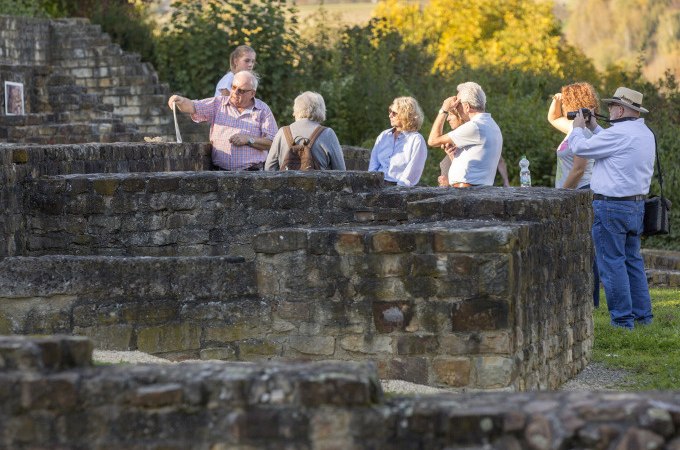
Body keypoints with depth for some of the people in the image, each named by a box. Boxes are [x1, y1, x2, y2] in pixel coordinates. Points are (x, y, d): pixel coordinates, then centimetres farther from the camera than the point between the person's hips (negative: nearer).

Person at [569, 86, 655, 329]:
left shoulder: (619, 134, -18)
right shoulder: (646, 134, 11)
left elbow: (580, 148, -11)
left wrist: (578, 128, 8)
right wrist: (594, 127, 28)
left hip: (611, 207, -9)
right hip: (636, 205, 9)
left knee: (612, 263, -3)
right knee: (632, 260, 17)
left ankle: (622, 319, -2)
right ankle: (643, 315, 20)